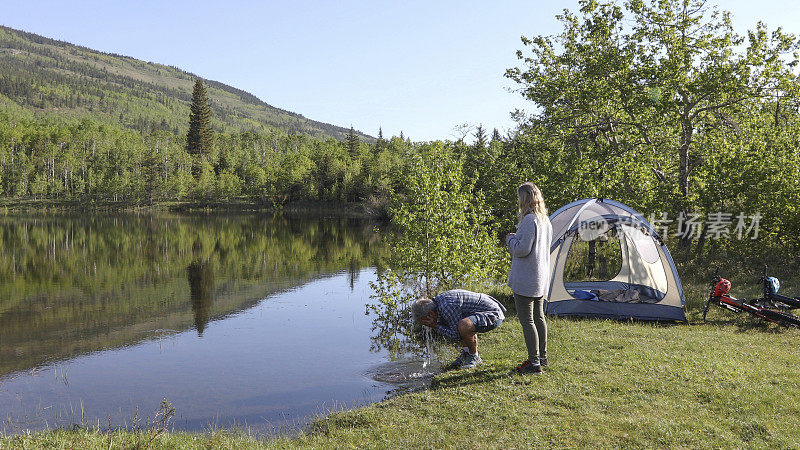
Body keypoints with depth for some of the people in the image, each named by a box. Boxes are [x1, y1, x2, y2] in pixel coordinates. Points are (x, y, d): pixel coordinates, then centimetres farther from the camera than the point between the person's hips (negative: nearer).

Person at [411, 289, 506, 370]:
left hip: (494, 315, -11)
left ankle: (474, 357, -8)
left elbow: (457, 335, -19)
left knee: (463, 326, -32)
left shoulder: (447, 306, -24)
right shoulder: (437, 300, 6)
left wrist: (436, 327, -14)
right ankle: (465, 354, 18)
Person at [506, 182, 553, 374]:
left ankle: (534, 362, 0)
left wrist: (510, 238, -4)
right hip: (541, 278, 10)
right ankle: (541, 356, 30)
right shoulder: (546, 220, 11)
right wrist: (515, 239, 16)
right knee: (538, 317, 19)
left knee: (526, 320, -4)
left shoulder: (529, 220, -19)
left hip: (526, 279, -10)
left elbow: (522, 249, -22)